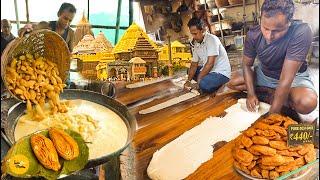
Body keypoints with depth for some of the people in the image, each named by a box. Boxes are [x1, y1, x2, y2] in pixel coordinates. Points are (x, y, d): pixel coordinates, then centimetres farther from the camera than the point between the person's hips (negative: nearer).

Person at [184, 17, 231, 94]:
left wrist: (198, 81, -21)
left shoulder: (212, 39, -19)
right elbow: (194, 64, 8)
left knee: (203, 85, -33)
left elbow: (210, 64, -25)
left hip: (221, 72, -9)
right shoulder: (196, 44, 6)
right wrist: (188, 80, -7)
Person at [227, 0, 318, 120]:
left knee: (307, 103, -34)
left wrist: (272, 114, -33)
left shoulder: (301, 32, -36)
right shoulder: (253, 34, -21)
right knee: (232, 82, -9)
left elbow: (286, 79, -36)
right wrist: (251, 93, -20)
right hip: (263, 74, 5)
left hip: (293, 77, -4)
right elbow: (247, 64, -7)